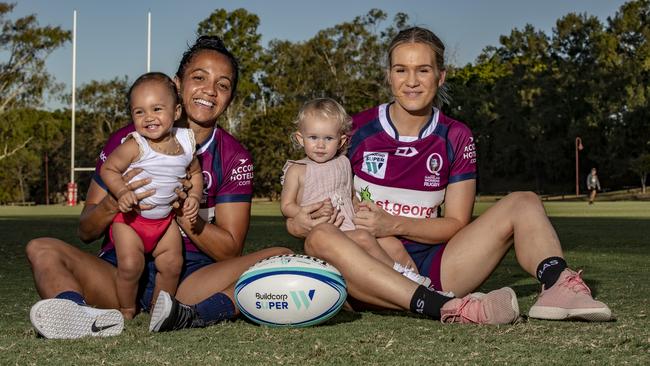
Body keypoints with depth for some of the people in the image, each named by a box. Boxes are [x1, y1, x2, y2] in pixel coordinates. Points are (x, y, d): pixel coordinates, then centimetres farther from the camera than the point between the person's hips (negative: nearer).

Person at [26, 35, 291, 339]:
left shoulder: (235, 159, 5)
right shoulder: (127, 142, 3)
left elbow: (230, 250, -1)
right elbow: (86, 231, 5)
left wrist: (182, 212, -16)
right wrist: (112, 204, -18)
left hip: (192, 274, 0)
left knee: (280, 258, -22)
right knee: (42, 249, -21)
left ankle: (188, 316, -45)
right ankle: (84, 318, -53)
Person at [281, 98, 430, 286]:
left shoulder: (343, 163, 17)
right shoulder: (296, 170, 2)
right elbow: (286, 206, -1)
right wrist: (312, 213, -17)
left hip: (354, 227, 6)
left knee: (395, 245, -9)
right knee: (363, 238, -30)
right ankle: (400, 273, -21)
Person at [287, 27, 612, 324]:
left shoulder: (456, 138, 6)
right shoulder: (356, 130, 1)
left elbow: (456, 223, 4)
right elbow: (322, 197, 9)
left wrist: (394, 225, -13)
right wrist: (299, 222, -15)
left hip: (431, 268, 3)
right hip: (368, 269, -2)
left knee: (523, 203, -8)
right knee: (320, 238, -35)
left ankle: (558, 287, -40)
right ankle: (446, 308, -48)